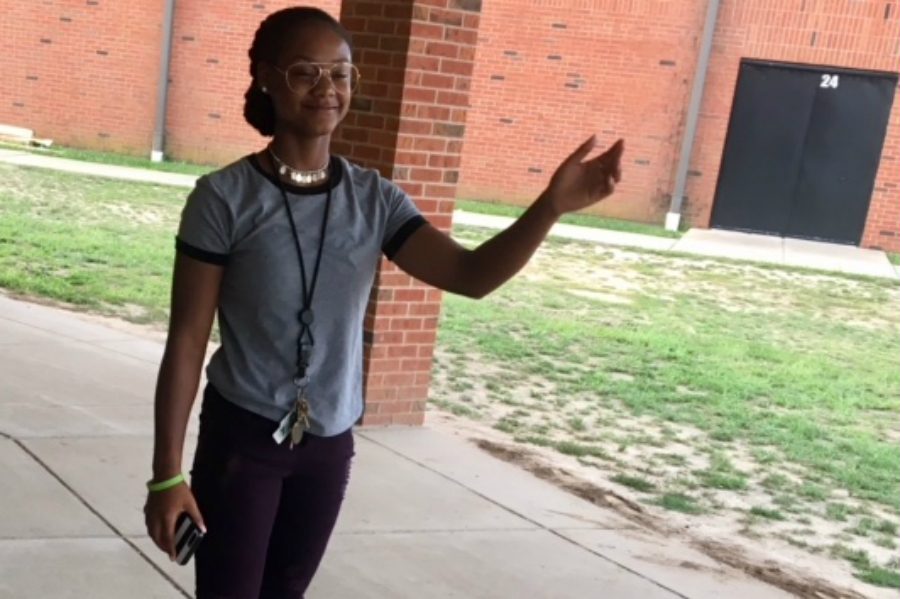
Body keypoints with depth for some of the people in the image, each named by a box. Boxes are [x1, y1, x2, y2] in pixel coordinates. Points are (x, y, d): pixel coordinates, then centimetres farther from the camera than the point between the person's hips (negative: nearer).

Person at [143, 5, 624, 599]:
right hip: (242, 438, -4)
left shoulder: (374, 200, -2)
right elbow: (187, 341, -10)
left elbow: (470, 274, -13)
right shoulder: (225, 198, -13)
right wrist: (168, 474, -11)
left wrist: (552, 206, -29)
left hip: (330, 443, 4)